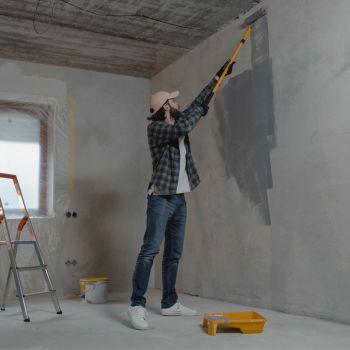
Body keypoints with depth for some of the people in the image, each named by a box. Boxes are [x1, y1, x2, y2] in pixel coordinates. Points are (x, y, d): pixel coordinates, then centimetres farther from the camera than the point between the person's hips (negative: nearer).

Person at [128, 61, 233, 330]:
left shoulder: (178, 123, 16)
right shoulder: (155, 128, -7)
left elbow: (198, 104, 25)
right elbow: (182, 128, -25)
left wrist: (218, 77, 28)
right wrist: (200, 110, -8)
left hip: (179, 199, 8)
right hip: (161, 198, -8)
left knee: (174, 254, 9)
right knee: (150, 250, -14)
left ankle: (170, 303, 15)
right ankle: (137, 305, -12)